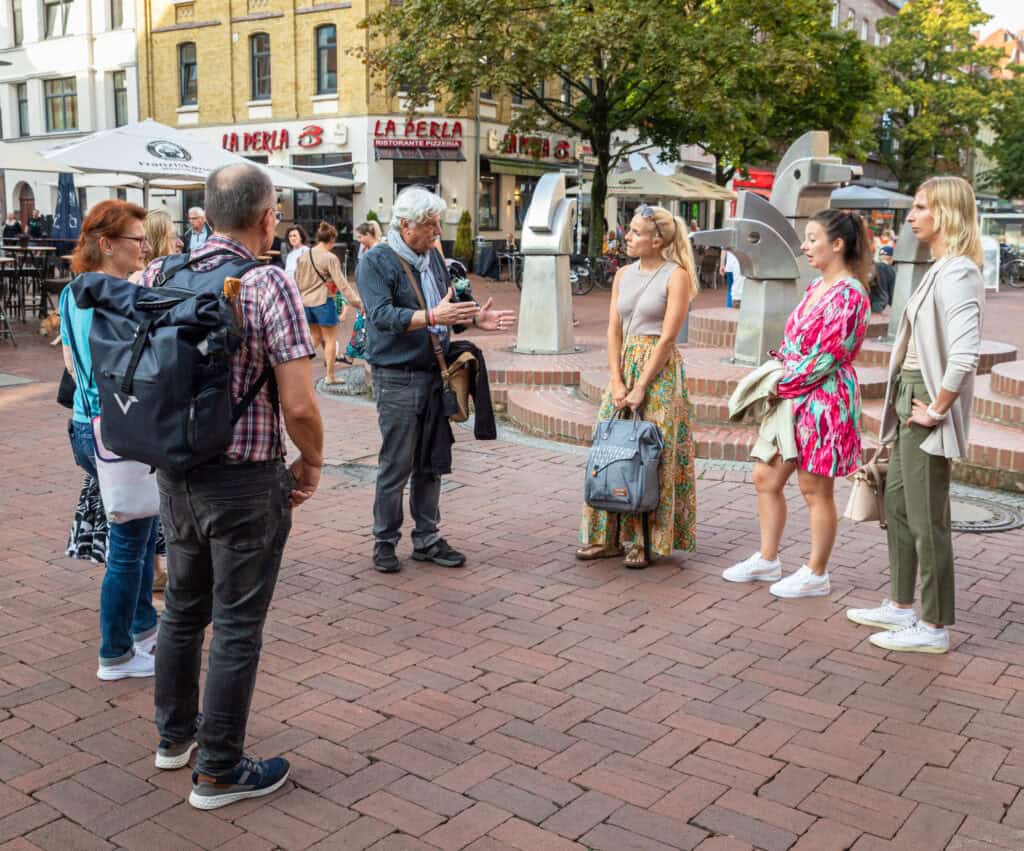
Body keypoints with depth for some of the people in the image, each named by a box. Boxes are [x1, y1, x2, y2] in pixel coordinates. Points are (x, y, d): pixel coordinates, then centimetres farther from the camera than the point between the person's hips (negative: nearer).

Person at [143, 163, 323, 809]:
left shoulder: (157, 277, 2)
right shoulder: (270, 285, -16)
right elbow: (298, 405, -21)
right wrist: (312, 464, -3)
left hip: (174, 472, 6)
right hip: (245, 482, -6)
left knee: (184, 608, 22)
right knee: (237, 626, 6)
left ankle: (176, 734, 40)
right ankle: (219, 771, 18)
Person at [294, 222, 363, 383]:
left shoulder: (304, 256, 5)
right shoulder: (331, 258, -13)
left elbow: (297, 281, 12)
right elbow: (342, 284, -15)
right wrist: (358, 303, -13)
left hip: (306, 302, 6)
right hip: (323, 301, -6)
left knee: (316, 337, 20)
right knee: (331, 339, 7)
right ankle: (330, 376, 10)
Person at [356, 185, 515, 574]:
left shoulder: (433, 257, 13)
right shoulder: (375, 262, -9)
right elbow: (382, 315, -22)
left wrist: (474, 319, 2)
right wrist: (432, 316, -34)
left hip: (435, 374, 7)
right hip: (397, 377, -7)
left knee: (432, 463, 11)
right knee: (396, 465, -1)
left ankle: (427, 539, 22)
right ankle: (385, 541, 14)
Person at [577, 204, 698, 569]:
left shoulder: (676, 276, -8)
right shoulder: (624, 275, 9)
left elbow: (667, 337, -13)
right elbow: (614, 330, 6)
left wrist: (640, 388, -15)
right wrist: (617, 381, -5)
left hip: (659, 369, -6)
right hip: (623, 365, 6)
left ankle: (645, 541, 10)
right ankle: (608, 536, 16)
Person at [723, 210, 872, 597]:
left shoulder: (849, 294, -15)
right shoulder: (816, 286, 13)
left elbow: (827, 356, -20)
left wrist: (782, 386, -15)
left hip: (823, 400, -9)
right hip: (793, 397, 9)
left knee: (815, 489, 1)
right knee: (766, 477, 12)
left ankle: (816, 574, 15)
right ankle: (767, 559, 25)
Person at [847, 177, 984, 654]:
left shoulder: (957, 273, -19)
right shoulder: (941, 269, 12)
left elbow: (965, 354, -30)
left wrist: (937, 409, -21)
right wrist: (907, 404, 13)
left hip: (927, 404, -10)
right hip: (911, 399, 10)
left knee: (926, 519, 0)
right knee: (897, 503, 19)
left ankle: (934, 628, 13)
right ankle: (902, 606, 33)